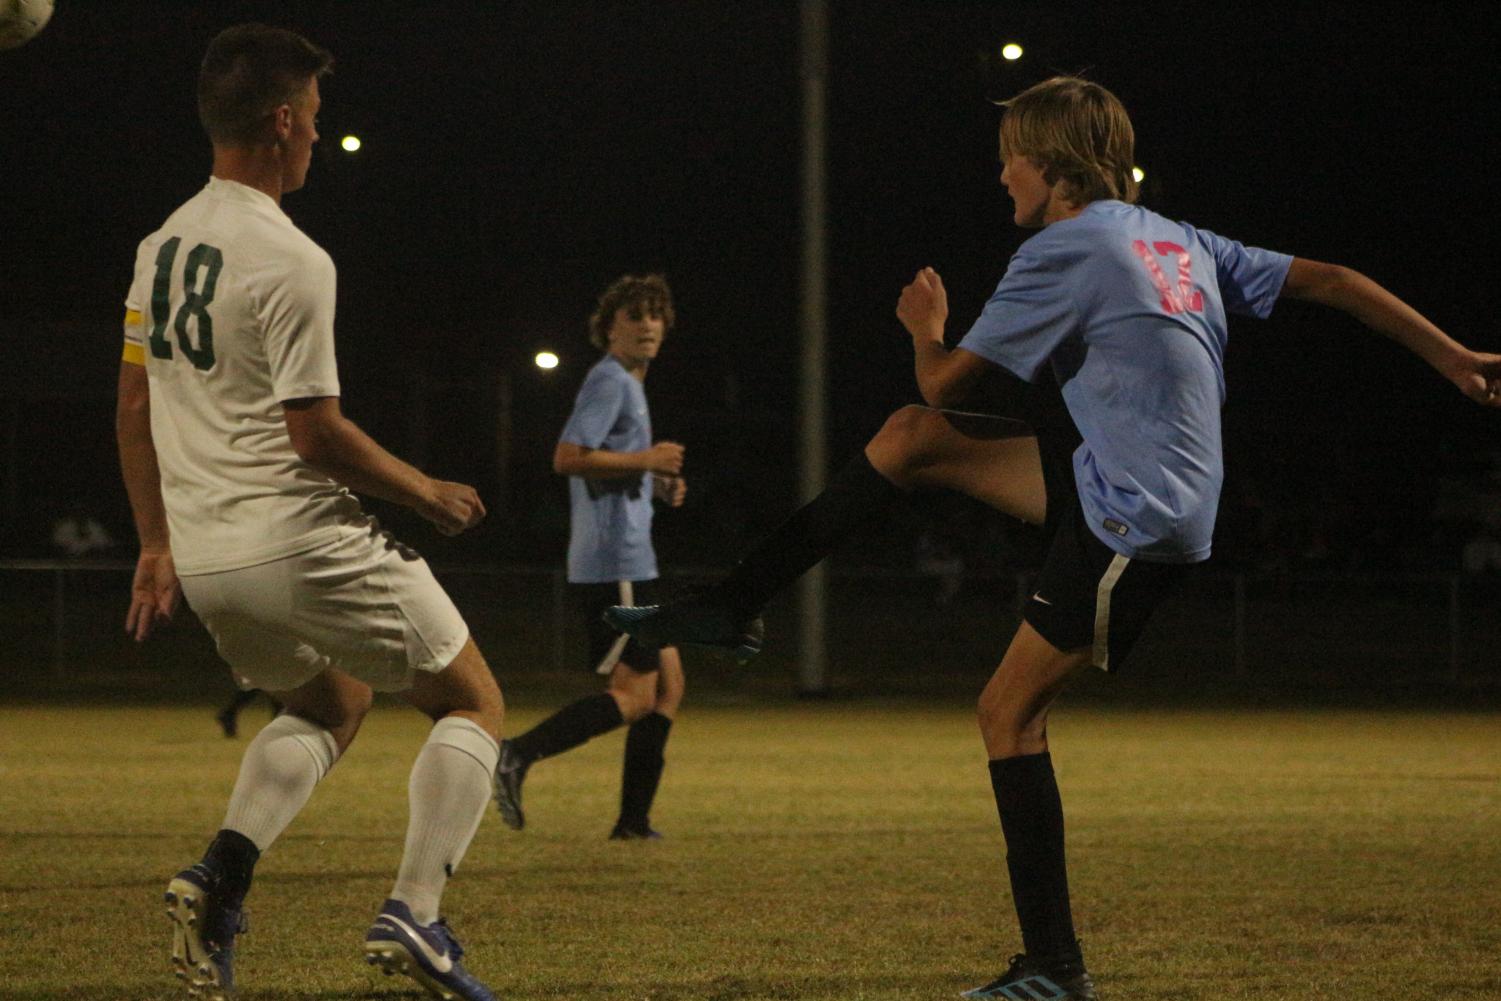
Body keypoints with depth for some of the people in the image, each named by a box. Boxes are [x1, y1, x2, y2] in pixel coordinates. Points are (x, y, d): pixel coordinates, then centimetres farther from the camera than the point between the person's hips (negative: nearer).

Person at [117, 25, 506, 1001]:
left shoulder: (162, 248, 8)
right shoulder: (291, 261, -17)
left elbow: (135, 408, 13)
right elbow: (315, 432, -18)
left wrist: (157, 544, 21)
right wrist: (428, 492, -4)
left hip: (204, 556, 8)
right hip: (299, 542, -8)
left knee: (332, 703, 29)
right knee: (473, 702, 8)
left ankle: (220, 875, 6)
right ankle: (413, 913, -7)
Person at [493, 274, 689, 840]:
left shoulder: (629, 385, 22)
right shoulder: (609, 381, -10)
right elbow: (567, 458, -21)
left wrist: (658, 486, 13)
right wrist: (645, 460, -15)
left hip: (630, 565, 10)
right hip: (614, 565, -10)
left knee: (667, 686, 11)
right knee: (635, 695, -13)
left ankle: (634, 820, 10)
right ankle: (518, 756, -19)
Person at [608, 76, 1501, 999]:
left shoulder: (1066, 252, -12)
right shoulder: (1181, 243, 13)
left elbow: (947, 380, -8)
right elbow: (1329, 281, 13)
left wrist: (926, 329, 15)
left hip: (1133, 523, -9)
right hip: (1106, 484, 9)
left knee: (1012, 710, -5)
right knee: (912, 439, 6)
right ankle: (732, 608, 9)